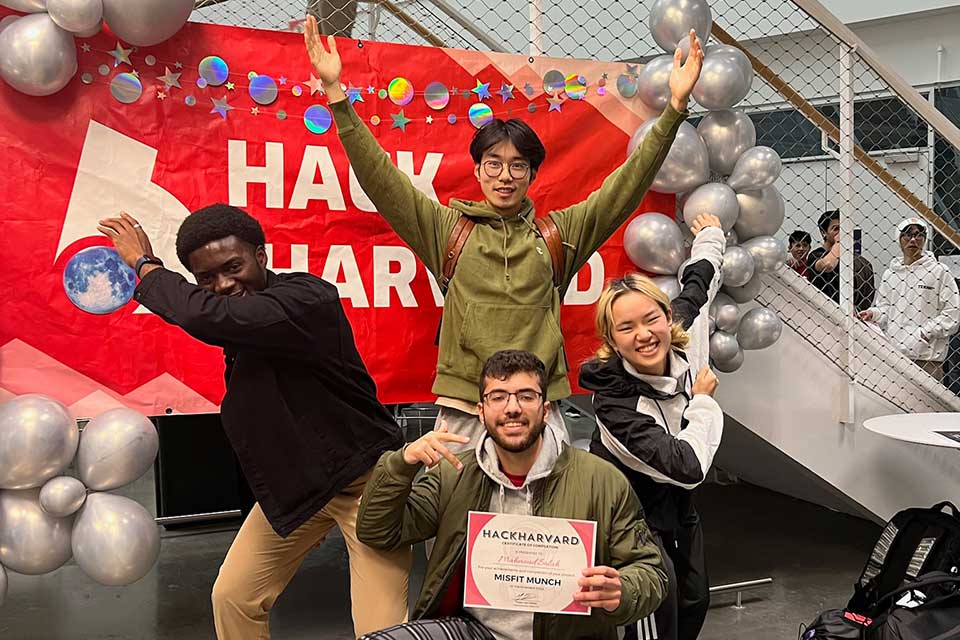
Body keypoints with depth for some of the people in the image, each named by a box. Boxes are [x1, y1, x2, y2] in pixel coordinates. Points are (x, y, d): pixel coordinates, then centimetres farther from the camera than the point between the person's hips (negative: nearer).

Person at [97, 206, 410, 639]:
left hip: (360, 480, -8)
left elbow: (209, 316, -37)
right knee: (232, 597, 10)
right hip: (292, 483, 8)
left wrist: (145, 264, -22)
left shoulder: (308, 298, -26)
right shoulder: (235, 316, 1)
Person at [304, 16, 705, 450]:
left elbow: (626, 186, 6)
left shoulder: (559, 233, 9)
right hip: (462, 413, -1)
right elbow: (379, 177, 0)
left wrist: (674, 107, 0)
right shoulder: (446, 228, 6)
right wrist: (336, 94, -7)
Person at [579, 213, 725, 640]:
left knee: (693, 604, 14)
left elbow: (695, 289, 8)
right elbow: (687, 467, -36)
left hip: (677, 505, 7)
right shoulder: (614, 404, -34)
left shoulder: (681, 345, -16)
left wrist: (710, 239, 24)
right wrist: (703, 400, -23)